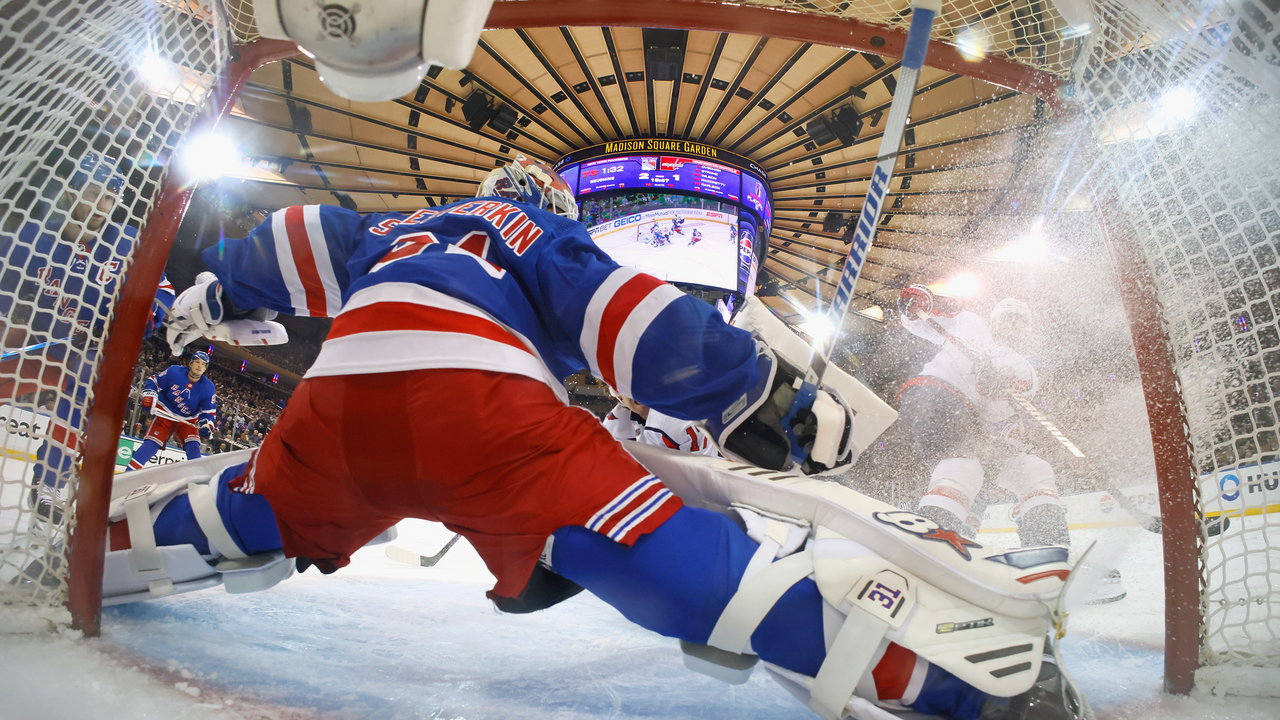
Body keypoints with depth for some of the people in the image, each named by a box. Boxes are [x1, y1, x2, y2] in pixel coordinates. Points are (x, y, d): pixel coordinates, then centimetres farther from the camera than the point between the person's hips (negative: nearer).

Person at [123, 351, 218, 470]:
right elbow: (153, 381, -2)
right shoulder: (173, 372, -16)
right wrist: (149, 395, -19)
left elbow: (209, 412, -9)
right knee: (152, 443, -14)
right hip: (165, 413, -2)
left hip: (188, 420, 2)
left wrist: (206, 425, -27)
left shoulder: (208, 388, -13)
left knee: (193, 447, -14)